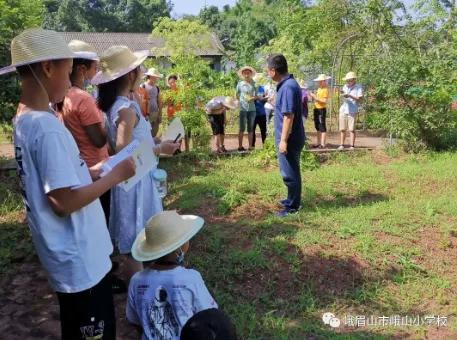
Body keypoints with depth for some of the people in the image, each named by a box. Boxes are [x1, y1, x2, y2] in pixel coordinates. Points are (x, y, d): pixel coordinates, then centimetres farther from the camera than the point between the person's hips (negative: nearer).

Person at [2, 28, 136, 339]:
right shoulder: (47, 128, -25)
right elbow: (64, 202, -26)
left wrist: (95, 170, 5)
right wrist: (116, 175, -16)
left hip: (71, 255, 9)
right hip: (81, 260, -9)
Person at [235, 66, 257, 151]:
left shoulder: (253, 84, 6)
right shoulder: (240, 84, 3)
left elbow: (255, 96, 6)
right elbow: (237, 96, 12)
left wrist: (252, 98, -13)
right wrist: (242, 100, 0)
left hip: (252, 109, 2)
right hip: (243, 109, -2)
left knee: (250, 129, 6)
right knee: (242, 128, -1)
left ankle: (250, 147, 11)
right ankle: (240, 146, 4)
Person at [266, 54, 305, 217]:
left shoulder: (288, 87, -22)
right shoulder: (287, 84, 10)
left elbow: (289, 116, -25)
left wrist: (283, 140, -23)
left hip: (290, 139, -10)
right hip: (290, 138, 10)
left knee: (290, 173, 1)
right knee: (291, 171, 21)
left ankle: (293, 206, 13)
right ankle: (292, 200, 35)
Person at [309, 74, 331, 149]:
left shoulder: (325, 89, -9)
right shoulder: (319, 89, 16)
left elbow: (324, 101, -18)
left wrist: (315, 97, -19)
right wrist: (313, 96, 3)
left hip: (322, 109, -9)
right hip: (316, 109, 9)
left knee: (322, 126, -7)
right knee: (317, 126, 12)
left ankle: (323, 143, -5)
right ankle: (318, 142, 19)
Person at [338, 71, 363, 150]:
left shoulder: (358, 87, -1)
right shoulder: (345, 87, 15)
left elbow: (359, 99, -8)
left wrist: (350, 96, -17)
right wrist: (342, 94, -3)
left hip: (352, 111, -5)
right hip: (343, 110, 5)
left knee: (352, 129, -4)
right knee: (342, 129, 5)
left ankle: (352, 146, 2)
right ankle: (341, 145, 11)